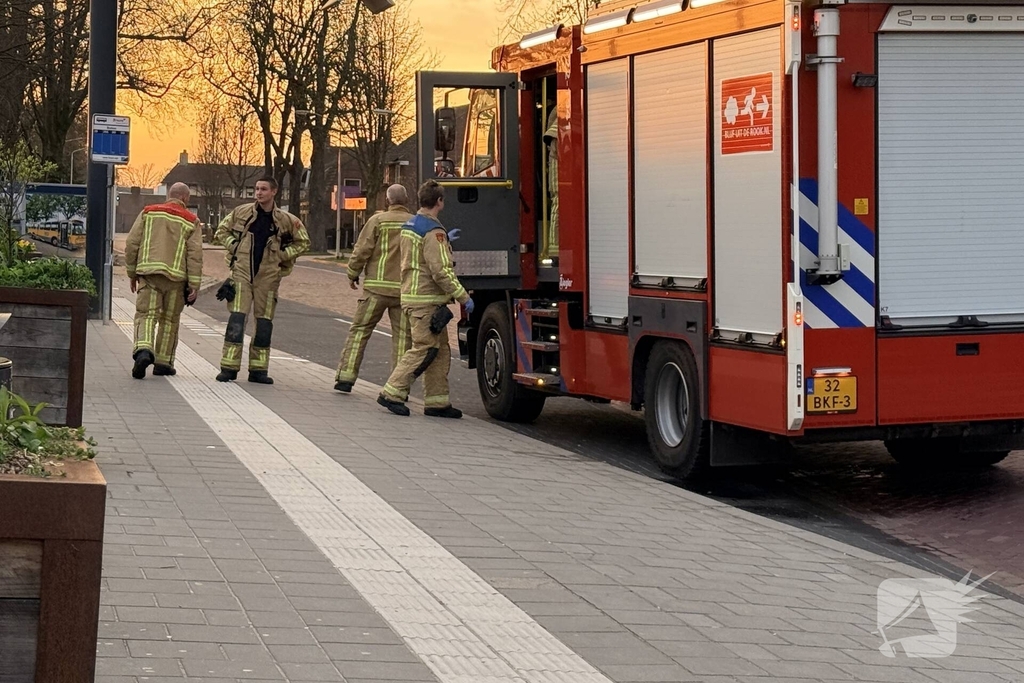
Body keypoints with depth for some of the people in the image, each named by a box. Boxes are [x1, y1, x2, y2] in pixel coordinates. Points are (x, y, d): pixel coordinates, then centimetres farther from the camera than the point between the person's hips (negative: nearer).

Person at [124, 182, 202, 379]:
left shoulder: (148, 213, 9)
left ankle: (143, 350, -29)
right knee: (169, 320, 12)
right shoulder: (191, 222, 5)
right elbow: (195, 254, -2)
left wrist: (132, 272, 16)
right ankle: (163, 362, 17)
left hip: (148, 273, 0)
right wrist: (194, 285, -2)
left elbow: (132, 243, 7)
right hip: (175, 276, 0)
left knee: (146, 315, -4)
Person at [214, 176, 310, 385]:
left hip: (268, 275, 1)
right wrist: (234, 246, 1)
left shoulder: (286, 220, 2)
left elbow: (303, 243, 13)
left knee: (264, 322, 5)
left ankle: (258, 369, 13)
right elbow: (222, 231, 14)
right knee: (237, 318, -9)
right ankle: (229, 367, -6)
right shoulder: (242, 212, 2)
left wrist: (282, 255, 1)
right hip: (242, 271, -1)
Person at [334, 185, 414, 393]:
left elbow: (362, 250, -4)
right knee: (402, 336, 6)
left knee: (359, 330, 5)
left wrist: (353, 274, 10)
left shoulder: (378, 220, -3)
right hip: (405, 289, 2)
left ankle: (346, 376, 1)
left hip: (377, 288, -2)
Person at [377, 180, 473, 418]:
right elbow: (441, 271, -21)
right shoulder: (434, 231, -17)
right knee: (423, 349, -6)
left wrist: (445, 242, 36)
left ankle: (437, 402, 12)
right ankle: (392, 393, -4)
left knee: (440, 351, 11)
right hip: (427, 300, -10)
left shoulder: (409, 226, 13)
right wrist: (463, 297, -16)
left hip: (411, 294, 10)